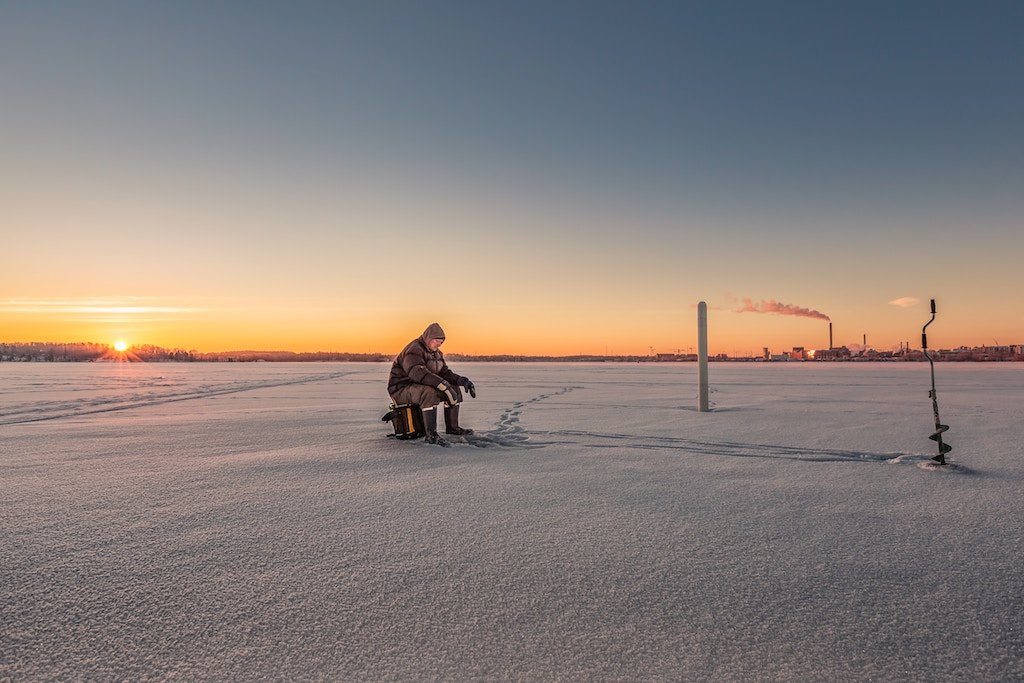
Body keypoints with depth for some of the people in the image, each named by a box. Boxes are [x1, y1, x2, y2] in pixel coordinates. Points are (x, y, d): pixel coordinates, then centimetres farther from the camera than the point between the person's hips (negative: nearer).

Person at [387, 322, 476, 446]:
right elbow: (417, 372, -36)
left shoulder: (436, 353, 12)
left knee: (455, 389, 3)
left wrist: (461, 380, -10)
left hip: (421, 387, 10)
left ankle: (452, 427, 9)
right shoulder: (414, 350, -19)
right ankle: (430, 435, -36)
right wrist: (443, 385, -42)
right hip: (401, 389, -9)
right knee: (430, 392, -38)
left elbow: (444, 372, 10)